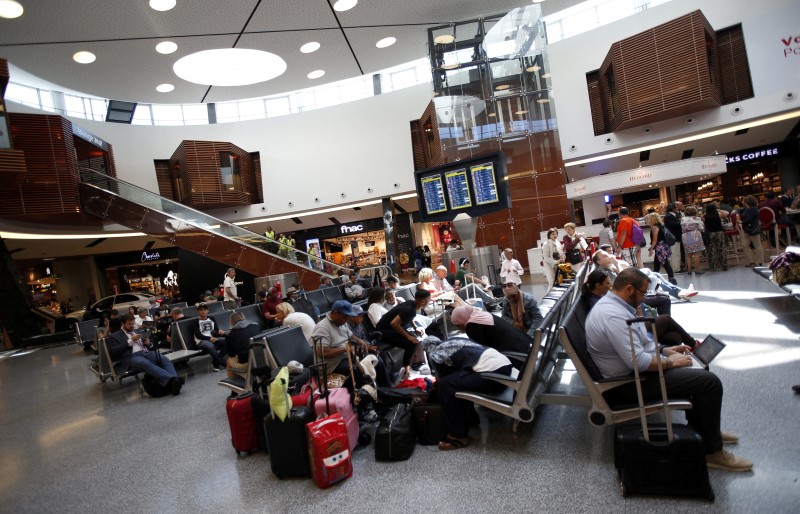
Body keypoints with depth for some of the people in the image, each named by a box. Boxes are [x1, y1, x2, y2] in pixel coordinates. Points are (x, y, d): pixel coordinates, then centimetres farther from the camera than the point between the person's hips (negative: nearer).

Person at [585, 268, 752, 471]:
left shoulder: (609, 303, 6)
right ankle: (713, 452, 4)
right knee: (710, 382, -9)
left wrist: (664, 350, 9)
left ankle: (700, 428, 36)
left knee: (697, 372, 24)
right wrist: (670, 362, -15)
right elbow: (638, 361, -31)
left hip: (629, 371, 11)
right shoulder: (614, 316, -29)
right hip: (628, 384, -11)